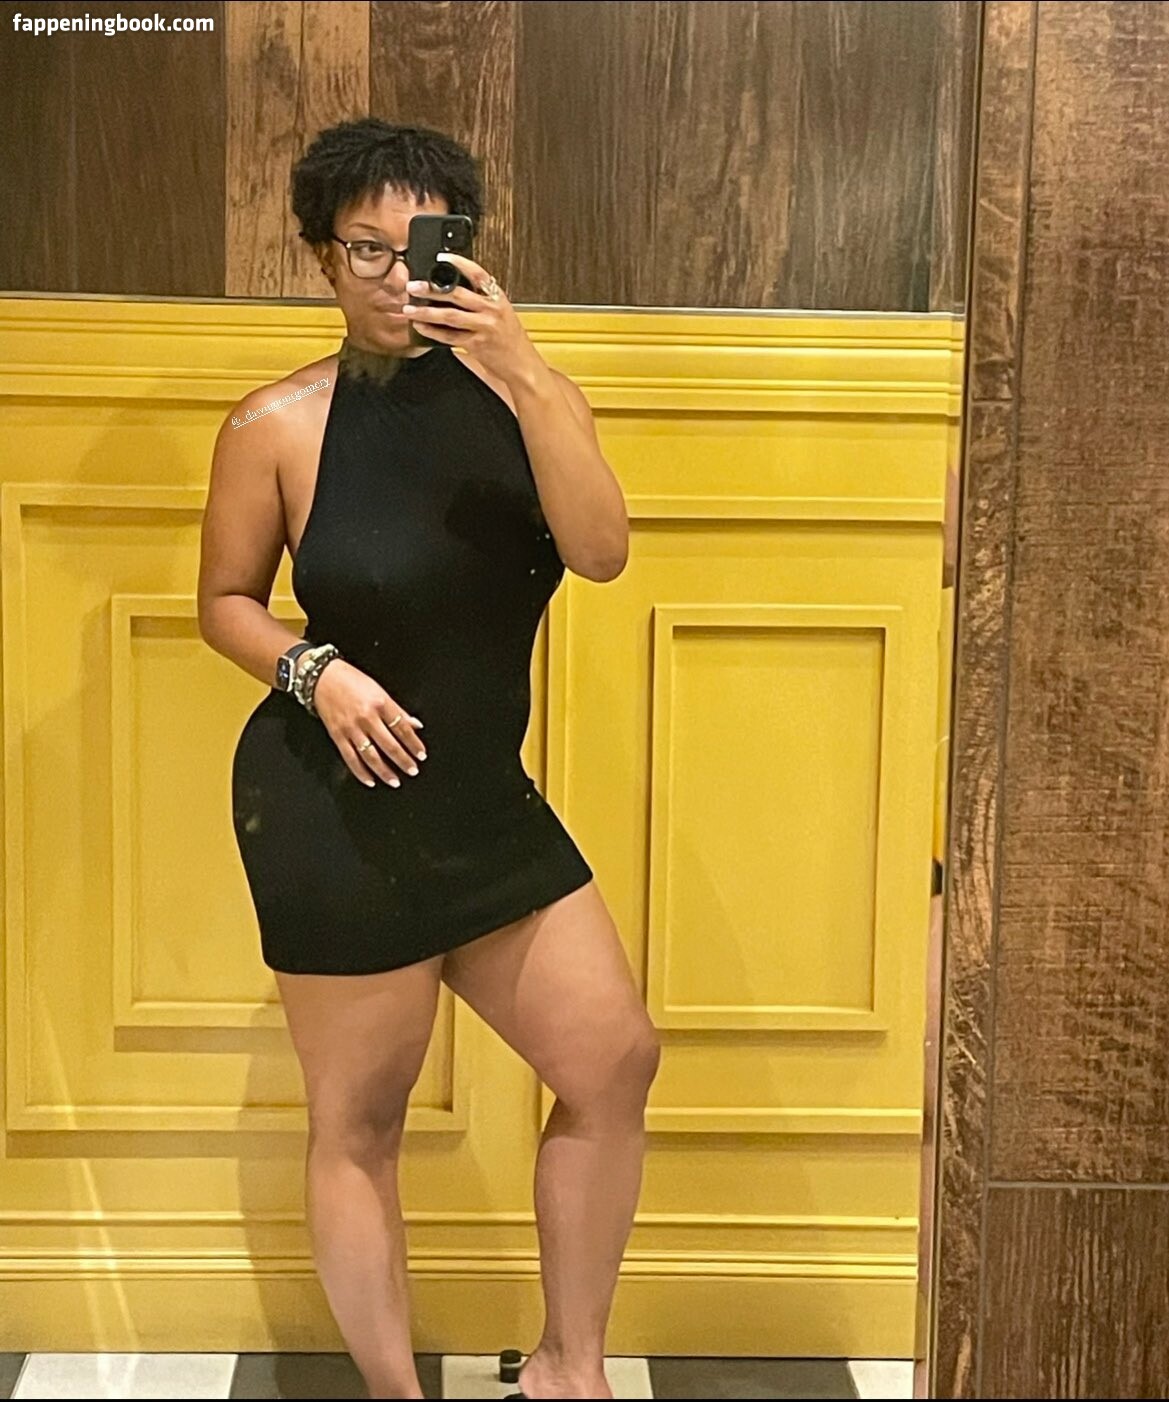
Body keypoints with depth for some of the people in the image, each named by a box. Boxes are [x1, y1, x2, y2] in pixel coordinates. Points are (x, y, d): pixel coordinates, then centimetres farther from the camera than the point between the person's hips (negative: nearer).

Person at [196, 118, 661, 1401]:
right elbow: (225, 601, 1)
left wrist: (521, 371, -28)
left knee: (615, 1063, 7)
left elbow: (600, 553, -18)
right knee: (359, 1120, 6)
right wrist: (317, 673, -19)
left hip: (487, 800, 5)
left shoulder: (516, 393, -2)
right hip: (332, 810, -4)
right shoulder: (279, 424, -10)